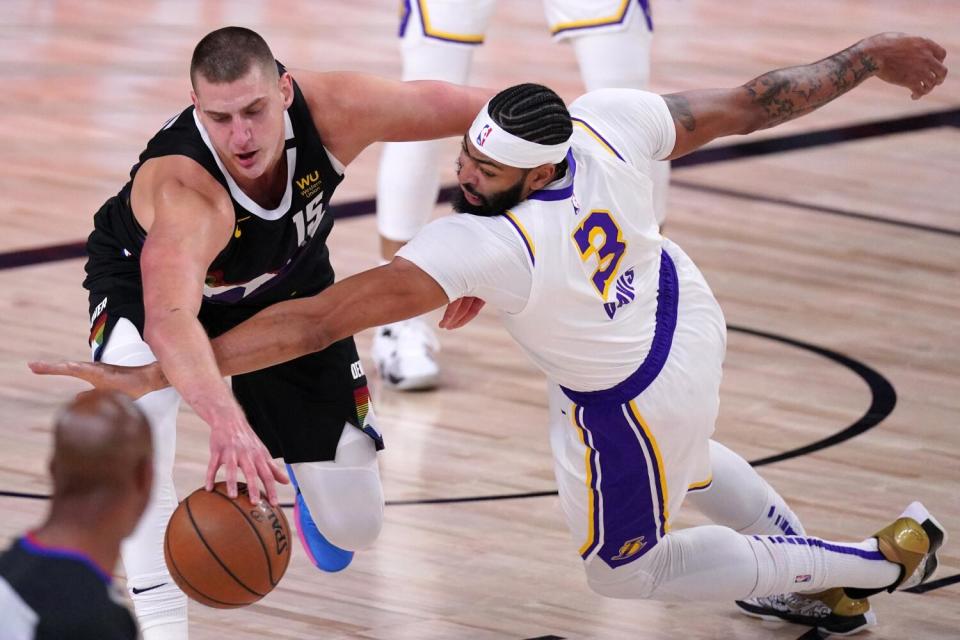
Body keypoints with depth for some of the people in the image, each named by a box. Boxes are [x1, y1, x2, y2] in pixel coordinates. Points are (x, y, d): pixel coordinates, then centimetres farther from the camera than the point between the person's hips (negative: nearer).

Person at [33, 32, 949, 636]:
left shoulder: (478, 248, -41)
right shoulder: (607, 120, -27)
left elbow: (318, 320, -44)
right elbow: (752, 104, -13)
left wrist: (151, 372, -45)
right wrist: (866, 57, 5)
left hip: (629, 398, -6)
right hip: (684, 312, 6)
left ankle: (882, 562, 31)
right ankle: (800, 558, 61)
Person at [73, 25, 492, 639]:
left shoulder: (331, 109, -35)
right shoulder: (185, 189, -46)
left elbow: (473, 107, -20)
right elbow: (168, 319, -64)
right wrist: (224, 417, -81)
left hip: (286, 281, 4)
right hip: (150, 281, -4)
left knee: (354, 525, 5)